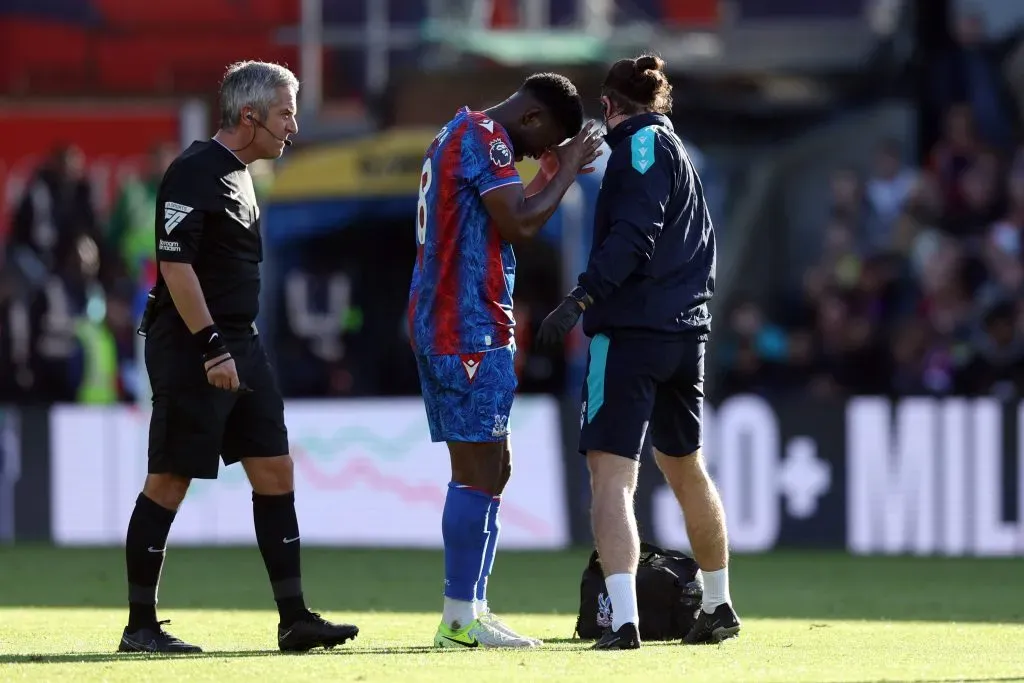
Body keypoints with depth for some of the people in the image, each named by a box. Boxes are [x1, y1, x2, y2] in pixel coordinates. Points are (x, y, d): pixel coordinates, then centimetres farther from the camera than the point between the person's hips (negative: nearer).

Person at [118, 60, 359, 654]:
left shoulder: (237, 174, 16)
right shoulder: (195, 172, -14)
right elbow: (175, 264, -20)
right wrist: (212, 346, -22)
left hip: (239, 346, 10)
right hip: (191, 352, -10)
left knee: (275, 472, 5)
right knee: (169, 482, -3)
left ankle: (294, 618, 7)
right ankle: (141, 625, 3)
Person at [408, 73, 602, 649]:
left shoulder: (461, 135, 20)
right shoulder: (484, 138, -12)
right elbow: (520, 225, -21)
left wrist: (553, 172, 19)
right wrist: (566, 170, -8)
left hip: (440, 324, 11)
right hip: (471, 332, -11)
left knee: (494, 469, 13)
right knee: (480, 472, -8)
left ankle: (471, 610, 14)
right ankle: (461, 617, -8)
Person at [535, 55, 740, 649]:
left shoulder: (641, 143, -5)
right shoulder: (675, 149, 21)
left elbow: (633, 236, -18)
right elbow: (701, 244, 22)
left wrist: (581, 298, -23)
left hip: (631, 330, -9)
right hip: (686, 332, 9)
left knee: (611, 472, -15)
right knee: (686, 468, 24)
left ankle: (624, 619, -29)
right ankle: (719, 607, 37)